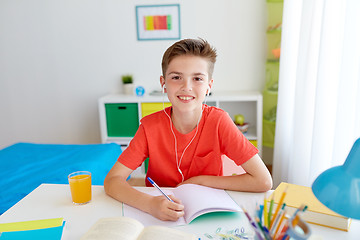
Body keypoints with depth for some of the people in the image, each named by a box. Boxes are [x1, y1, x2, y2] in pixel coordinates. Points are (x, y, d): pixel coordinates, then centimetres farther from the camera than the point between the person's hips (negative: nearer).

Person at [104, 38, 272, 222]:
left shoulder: (218, 121, -16)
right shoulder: (151, 126, -14)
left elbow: (263, 182, -18)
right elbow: (112, 180, -17)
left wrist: (200, 180, -16)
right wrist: (151, 204, -34)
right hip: (160, 217, 2)